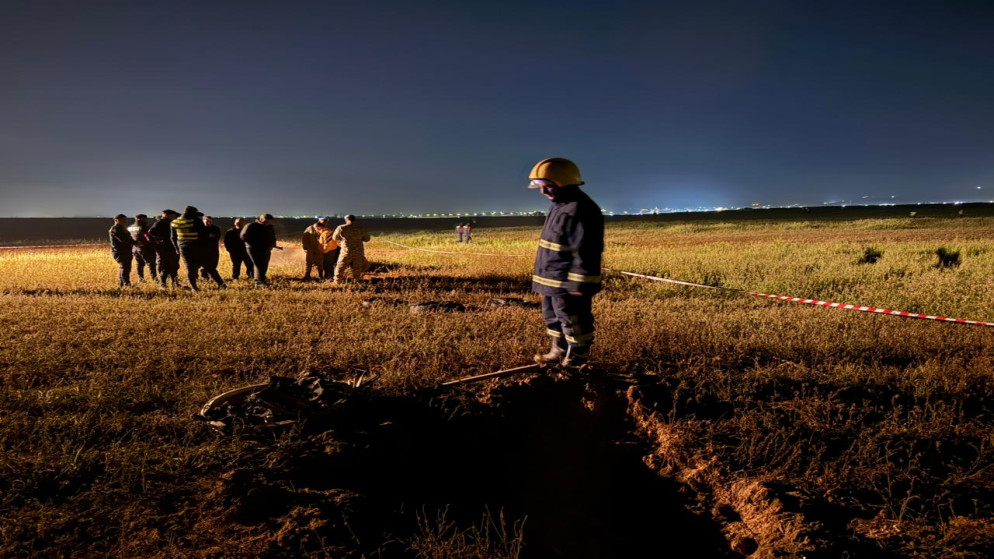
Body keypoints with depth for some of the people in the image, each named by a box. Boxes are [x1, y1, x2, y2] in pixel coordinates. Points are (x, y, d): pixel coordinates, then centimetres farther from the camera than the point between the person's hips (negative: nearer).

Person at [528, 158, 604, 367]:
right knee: (553, 318, 23)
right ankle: (559, 352, 39)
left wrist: (579, 287, -23)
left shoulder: (579, 211, -21)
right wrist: (544, 281, 23)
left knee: (573, 324, 2)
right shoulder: (560, 206, 14)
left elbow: (585, 253, -23)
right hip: (553, 283, 11)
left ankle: (575, 362, 15)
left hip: (568, 285, -11)